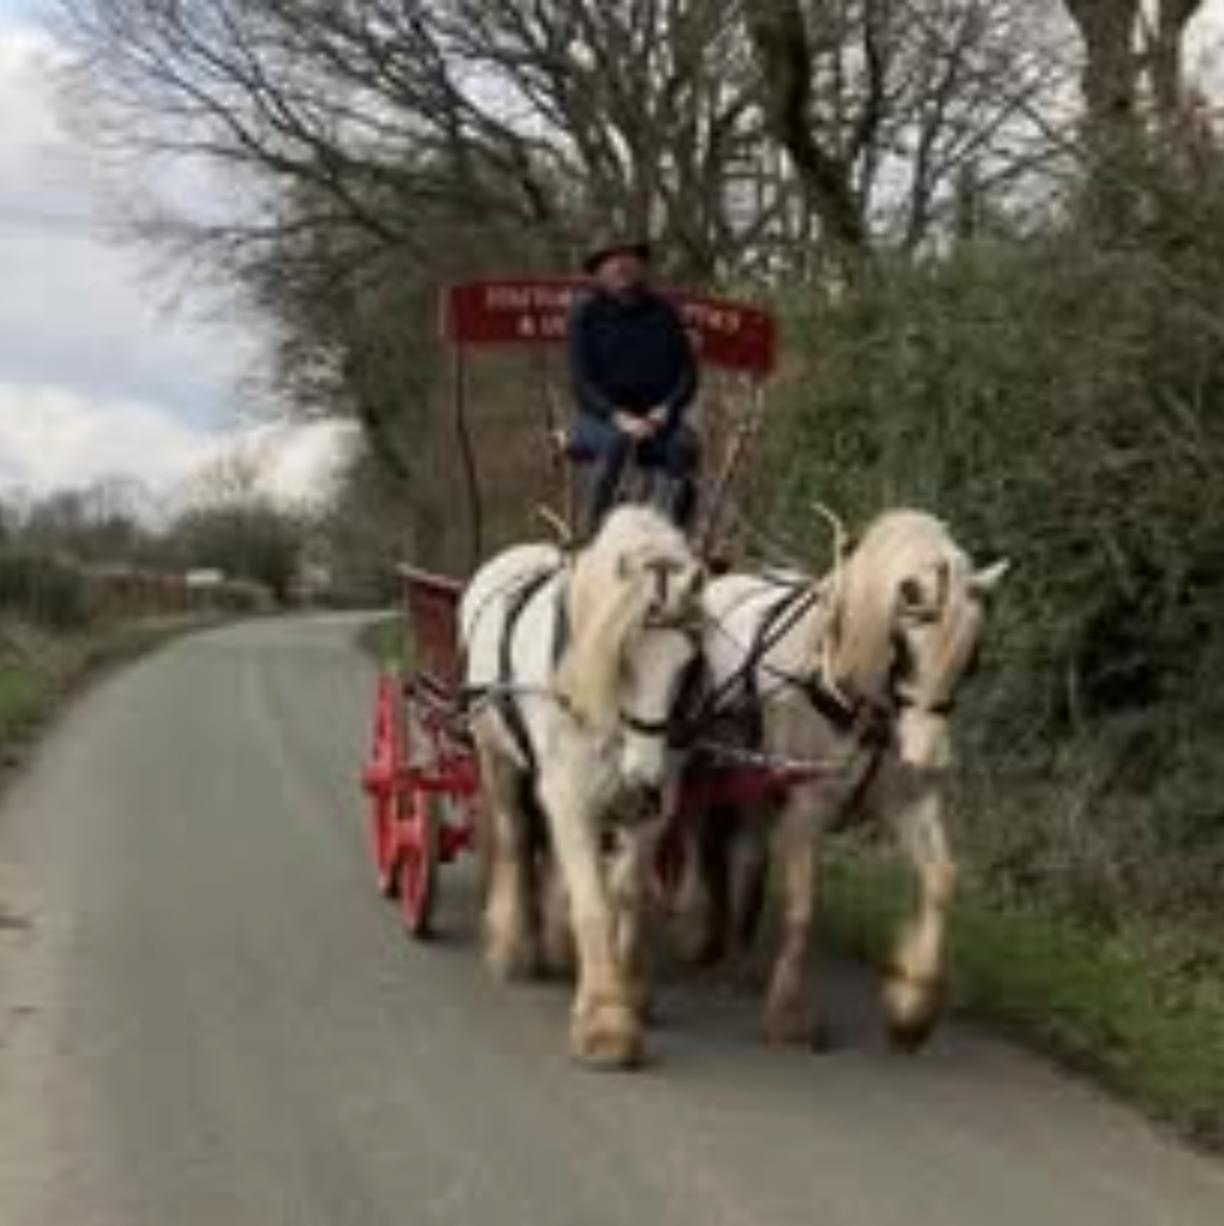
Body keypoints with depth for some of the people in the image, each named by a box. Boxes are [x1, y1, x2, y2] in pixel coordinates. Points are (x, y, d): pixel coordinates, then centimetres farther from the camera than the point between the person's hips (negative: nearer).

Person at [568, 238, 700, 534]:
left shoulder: (663, 312, 6)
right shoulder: (587, 313, -1)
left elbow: (688, 371, 5)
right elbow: (581, 380, -7)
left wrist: (665, 410, -14)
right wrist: (618, 416, -22)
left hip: (656, 417, 2)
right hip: (601, 417, -2)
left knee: (685, 446, -29)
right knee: (618, 441, -36)